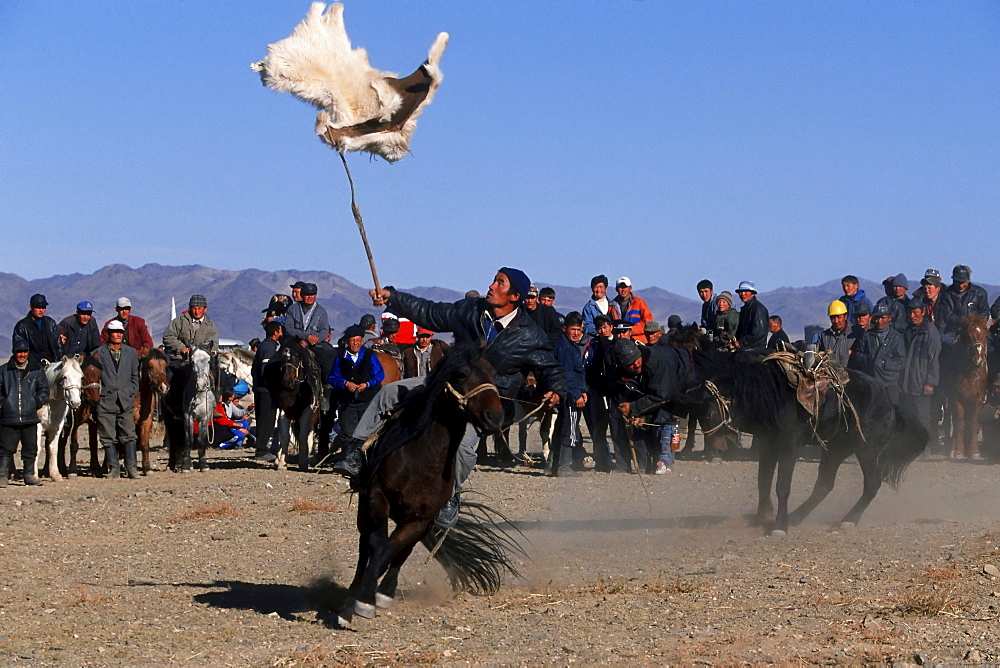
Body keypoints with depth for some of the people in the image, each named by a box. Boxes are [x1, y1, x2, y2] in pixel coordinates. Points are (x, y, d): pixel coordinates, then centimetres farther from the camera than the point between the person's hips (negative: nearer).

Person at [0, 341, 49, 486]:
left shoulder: (36, 370, 7)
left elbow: (44, 389, 10)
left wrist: (38, 402, -6)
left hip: (30, 418, 2)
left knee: (30, 449, 9)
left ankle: (29, 475, 20)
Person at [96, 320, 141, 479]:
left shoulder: (131, 352, 12)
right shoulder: (99, 353, 4)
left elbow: (135, 376, 15)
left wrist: (132, 395, 5)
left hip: (126, 400, 1)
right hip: (106, 401, -1)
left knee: (129, 435, -3)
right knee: (108, 437, 0)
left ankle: (131, 467, 1)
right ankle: (114, 467, 7)